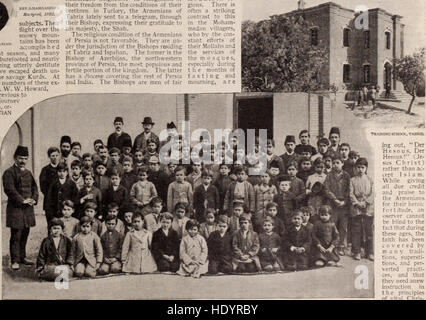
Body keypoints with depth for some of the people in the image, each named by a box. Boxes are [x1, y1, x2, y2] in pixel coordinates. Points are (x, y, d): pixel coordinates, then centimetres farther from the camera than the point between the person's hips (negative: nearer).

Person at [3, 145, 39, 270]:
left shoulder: (28, 173, 17)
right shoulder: (9, 172, -5)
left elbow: (34, 187, 16)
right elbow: (9, 189, -14)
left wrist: (33, 199, -2)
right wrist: (22, 200, -18)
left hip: (28, 208, 7)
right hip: (15, 208, -7)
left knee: (25, 234, 12)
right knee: (16, 235, -5)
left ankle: (22, 257, 23)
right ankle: (14, 261, 1)